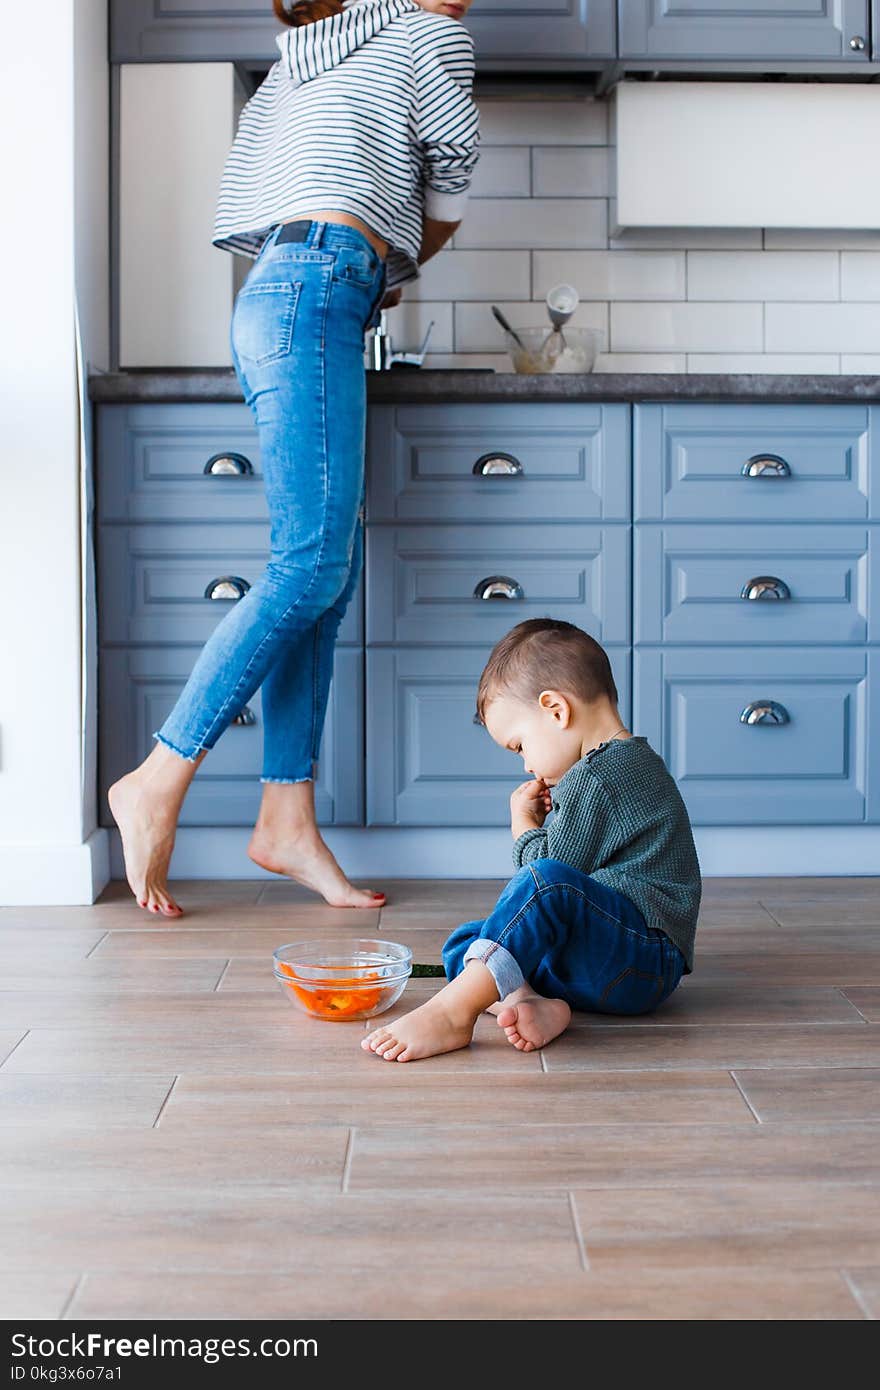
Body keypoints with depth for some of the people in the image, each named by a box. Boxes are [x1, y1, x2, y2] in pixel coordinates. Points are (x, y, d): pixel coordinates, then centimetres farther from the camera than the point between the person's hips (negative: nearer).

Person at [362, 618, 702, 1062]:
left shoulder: (593, 779, -13)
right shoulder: (635, 766, 21)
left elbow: (549, 871, -10)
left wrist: (523, 823, 6)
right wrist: (547, 820, 17)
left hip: (645, 963, -11)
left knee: (547, 882, -35)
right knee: (464, 940, 7)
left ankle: (451, 1012, -40)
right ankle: (527, 1000, -22)